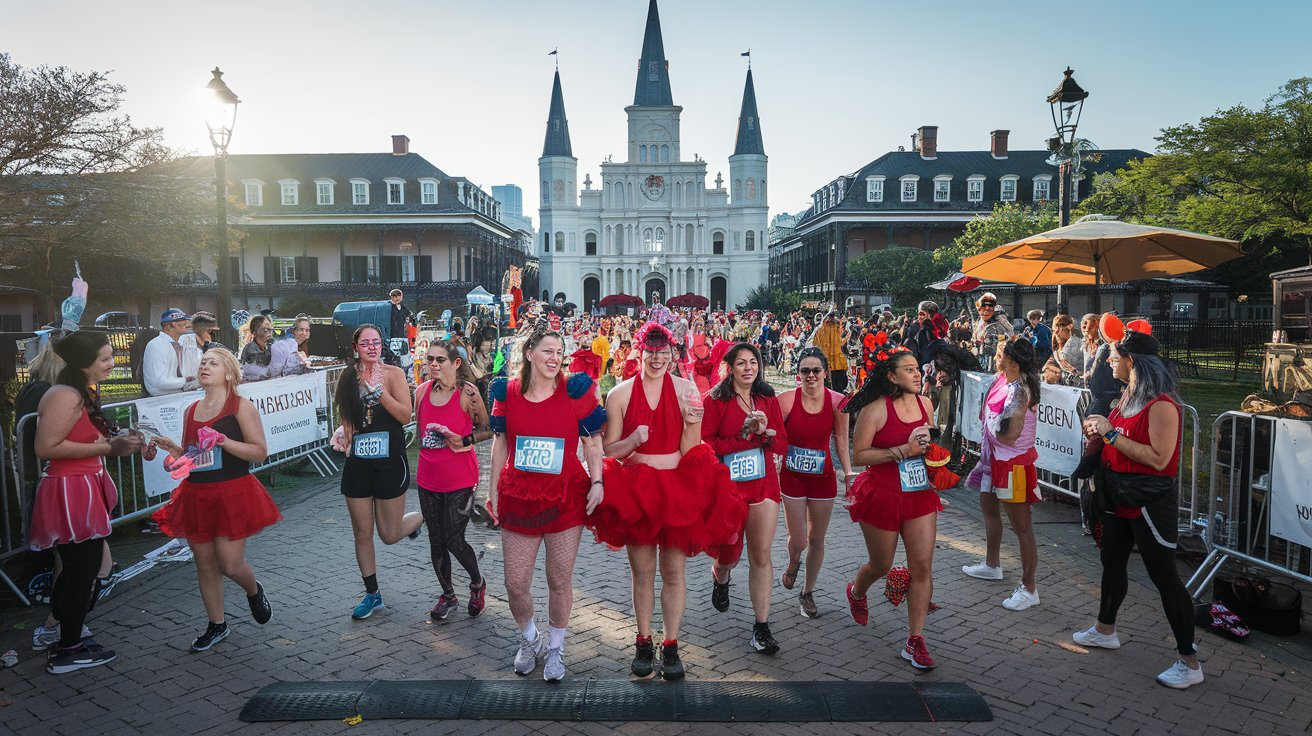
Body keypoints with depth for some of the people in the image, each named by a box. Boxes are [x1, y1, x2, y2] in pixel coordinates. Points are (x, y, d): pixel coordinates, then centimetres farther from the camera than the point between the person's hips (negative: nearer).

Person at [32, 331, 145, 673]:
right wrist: (107, 447, -22)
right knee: (82, 570, 0)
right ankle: (67, 653, 13)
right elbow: (47, 447, -26)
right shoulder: (65, 396, -20)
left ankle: (64, 640, 33)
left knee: (77, 569, 19)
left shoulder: (84, 393, 12)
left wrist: (117, 442, 4)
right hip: (70, 493, -10)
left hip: (82, 490, 10)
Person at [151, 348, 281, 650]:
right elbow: (187, 457, 21)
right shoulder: (191, 411, 12)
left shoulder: (241, 406, -5)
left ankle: (254, 591, 28)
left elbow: (260, 451, -11)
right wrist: (172, 449, 0)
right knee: (205, 566, 11)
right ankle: (216, 625, 27)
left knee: (230, 564, -6)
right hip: (196, 497, 6)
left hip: (232, 495, -5)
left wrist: (224, 441, -21)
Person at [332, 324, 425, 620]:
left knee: (390, 535, 4)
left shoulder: (393, 373, -6)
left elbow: (405, 416, -15)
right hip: (358, 463, 4)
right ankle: (372, 593, 24)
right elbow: (346, 418, 16)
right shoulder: (348, 377, 4)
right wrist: (342, 431, -2)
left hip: (390, 461, -3)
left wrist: (379, 389, -22)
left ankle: (420, 517, 37)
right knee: (362, 533, 8)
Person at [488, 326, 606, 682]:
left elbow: (592, 441, 1)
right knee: (515, 584, 6)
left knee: (560, 581, 7)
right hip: (518, 498, 2)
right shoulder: (507, 392, 1)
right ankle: (530, 639, 35)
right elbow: (501, 443, 9)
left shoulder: (576, 391, -4)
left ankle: (555, 647, 31)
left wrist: (597, 482, -7)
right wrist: (493, 490, 9)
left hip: (566, 498, -1)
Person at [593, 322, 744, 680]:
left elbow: (689, 451, 1)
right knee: (642, 572, 9)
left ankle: (670, 646, 18)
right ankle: (643, 642, 25)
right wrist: (632, 441, -17)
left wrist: (692, 423, -17)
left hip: (678, 489, 0)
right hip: (635, 489, 0)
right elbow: (608, 449, 1)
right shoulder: (620, 394, -1)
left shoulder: (686, 389, 0)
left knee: (674, 571, 4)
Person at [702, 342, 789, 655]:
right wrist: (745, 435, -16)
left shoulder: (768, 400, 8)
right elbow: (705, 444, -12)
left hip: (764, 485, 3)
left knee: (761, 556, 0)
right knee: (730, 555, 10)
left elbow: (782, 444, 6)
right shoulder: (715, 400, -5)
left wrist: (765, 431, -14)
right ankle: (720, 578, 48)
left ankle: (762, 626, 10)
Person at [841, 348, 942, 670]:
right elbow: (859, 455, -17)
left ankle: (915, 640, 8)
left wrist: (927, 450, 1)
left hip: (920, 496, 5)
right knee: (881, 566, 13)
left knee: (922, 567, -2)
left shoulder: (924, 403, 4)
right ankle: (856, 592, 48)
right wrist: (903, 451, -23)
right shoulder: (876, 409, -15)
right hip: (882, 496, -5)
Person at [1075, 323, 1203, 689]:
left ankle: (1189, 662, 8)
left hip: (1149, 500, -9)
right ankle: (1105, 630, 38)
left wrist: (1111, 433, -24)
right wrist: (1100, 430, -1)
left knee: (1163, 575, -3)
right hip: (1118, 494, 10)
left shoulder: (1161, 404, -21)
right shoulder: (1128, 395, 7)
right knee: (1112, 562, 21)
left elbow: (1158, 458, -28)